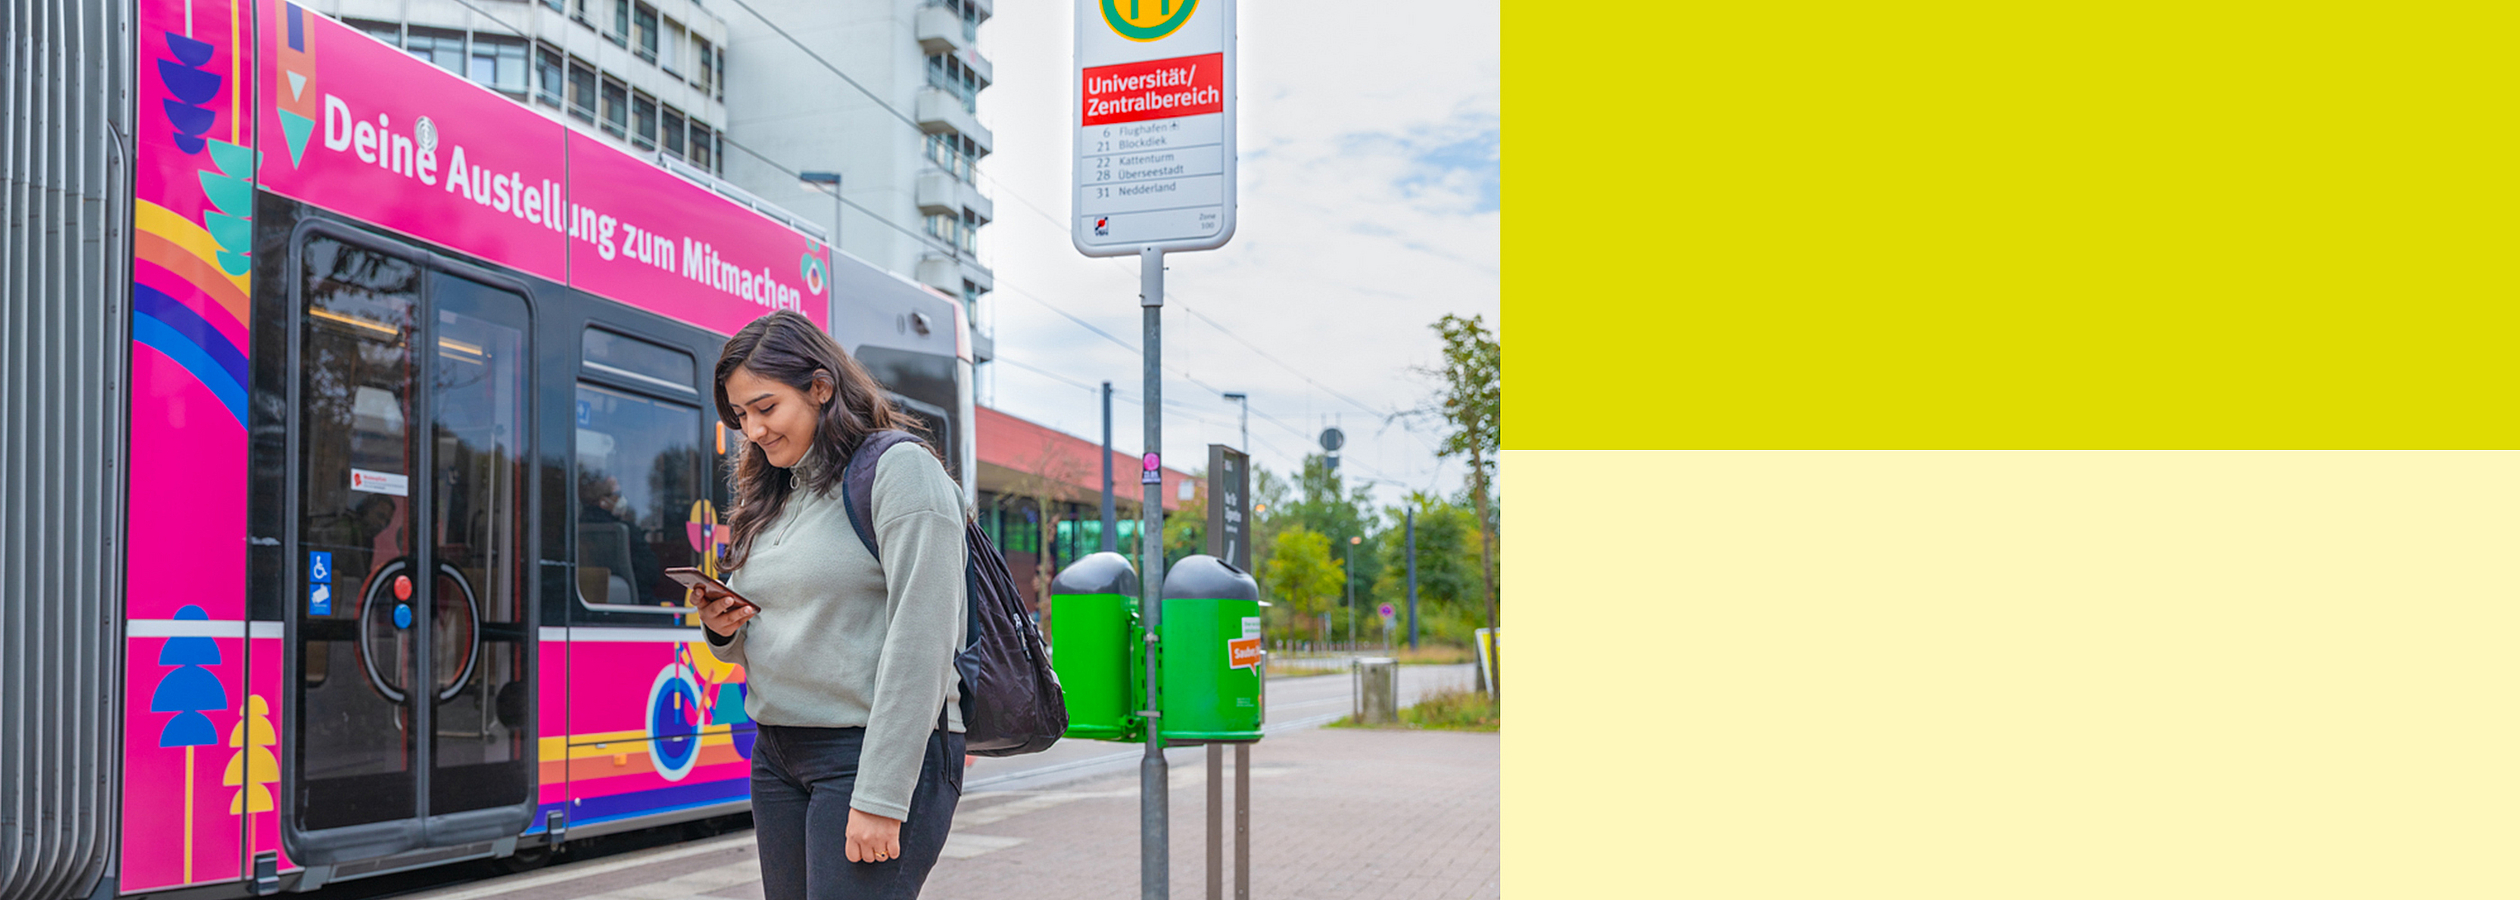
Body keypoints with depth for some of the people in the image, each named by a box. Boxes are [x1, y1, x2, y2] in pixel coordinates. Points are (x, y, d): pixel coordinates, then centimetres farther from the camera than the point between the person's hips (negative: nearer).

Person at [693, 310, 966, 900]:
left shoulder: (899, 470, -9)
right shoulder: (773, 493, 15)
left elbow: (919, 640, -17)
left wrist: (880, 798, -21)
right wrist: (724, 630, 0)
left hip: (874, 751, -8)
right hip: (777, 755, 8)